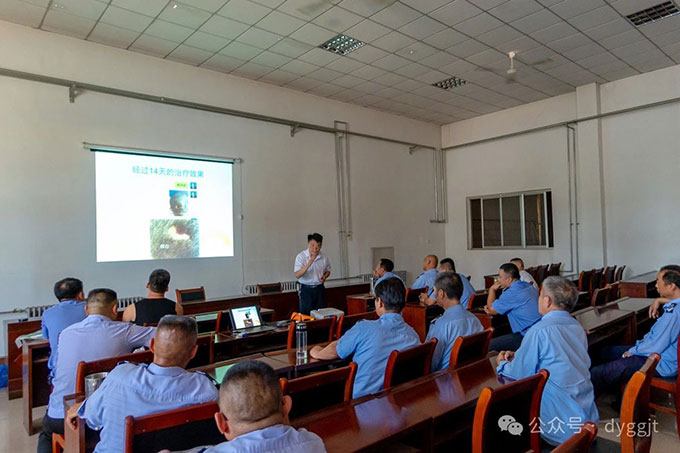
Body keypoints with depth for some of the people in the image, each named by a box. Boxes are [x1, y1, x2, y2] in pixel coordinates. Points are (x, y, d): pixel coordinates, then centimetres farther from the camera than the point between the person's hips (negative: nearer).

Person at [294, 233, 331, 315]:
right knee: (306, 314, 0)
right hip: (306, 289, -3)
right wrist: (309, 263, -33)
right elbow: (297, 275, -21)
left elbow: (328, 270, 17)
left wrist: (324, 276, -6)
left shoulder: (324, 258, 0)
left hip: (320, 289, 4)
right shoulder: (301, 256, -12)